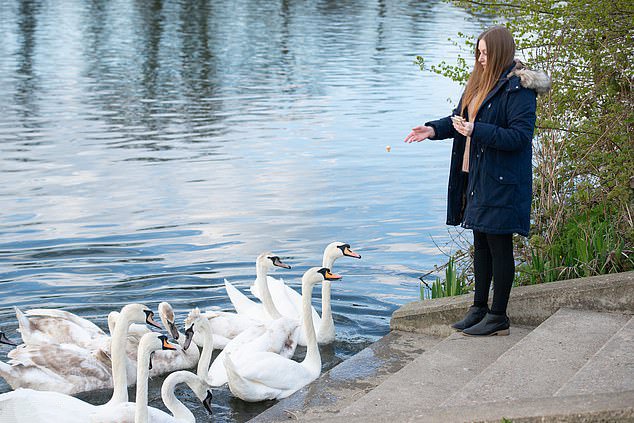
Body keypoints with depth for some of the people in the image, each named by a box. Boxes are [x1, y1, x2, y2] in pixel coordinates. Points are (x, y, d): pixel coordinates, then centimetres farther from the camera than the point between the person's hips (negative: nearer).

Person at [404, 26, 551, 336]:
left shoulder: (518, 89, -16)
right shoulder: (480, 82, 12)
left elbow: (519, 136, -22)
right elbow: (460, 117, 20)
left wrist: (477, 131, -28)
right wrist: (434, 129, 2)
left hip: (502, 181, -9)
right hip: (476, 177, 9)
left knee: (499, 246, 0)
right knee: (480, 244, 17)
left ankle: (498, 317, 9)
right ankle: (479, 307, 28)